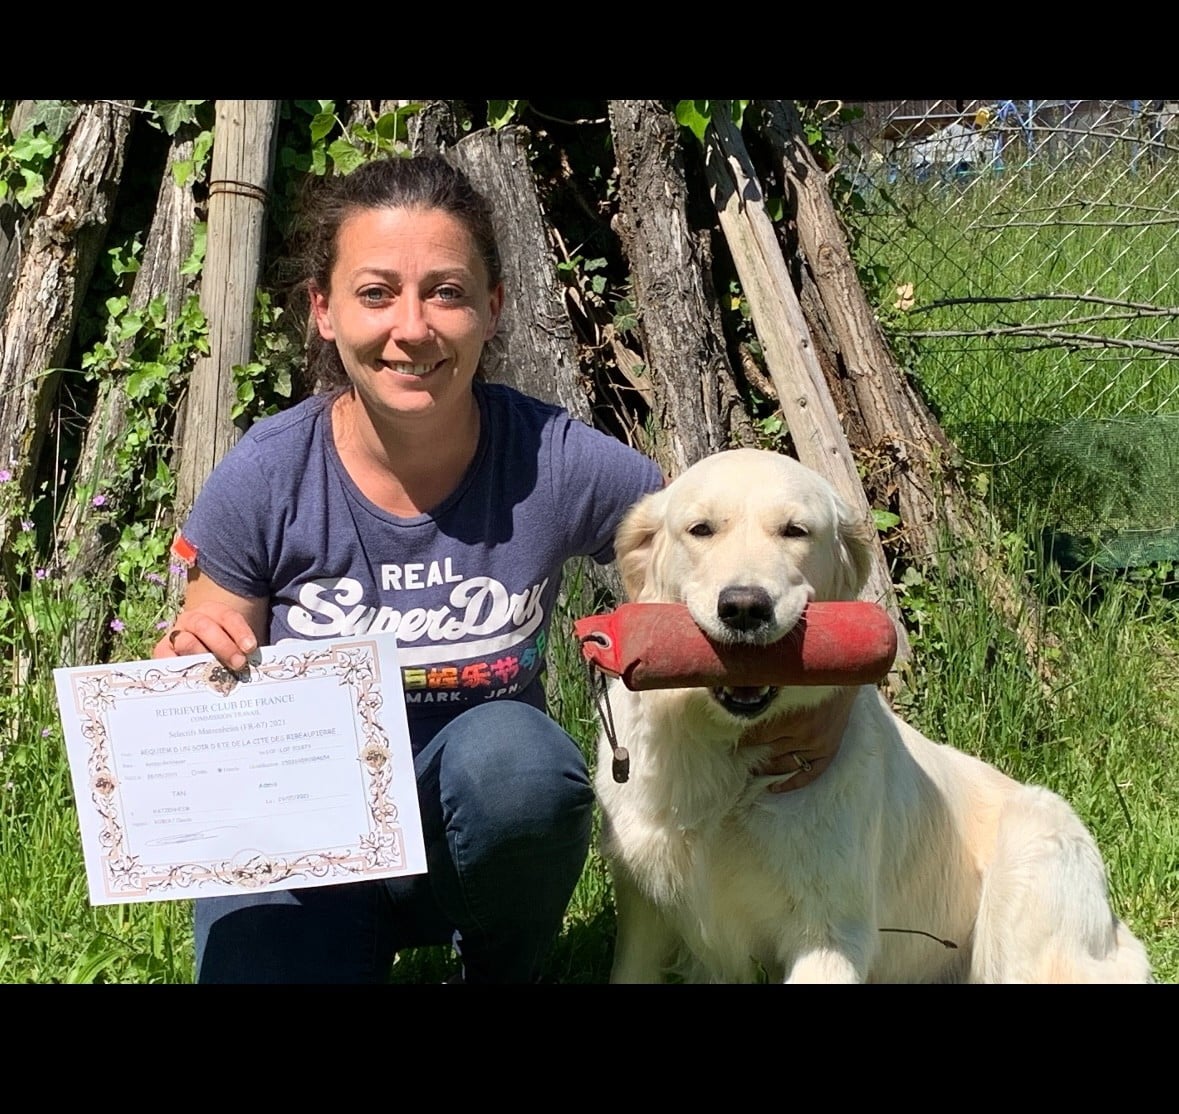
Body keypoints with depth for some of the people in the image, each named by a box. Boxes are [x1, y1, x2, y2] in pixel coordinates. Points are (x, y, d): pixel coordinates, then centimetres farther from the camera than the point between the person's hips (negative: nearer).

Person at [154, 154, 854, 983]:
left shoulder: (560, 464, -17)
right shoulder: (264, 481, -16)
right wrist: (191, 657, -27)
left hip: (481, 818, 1)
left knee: (514, 759, -33)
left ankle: (507, 970, 0)